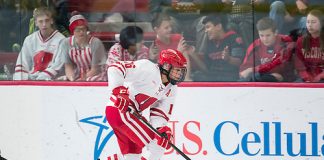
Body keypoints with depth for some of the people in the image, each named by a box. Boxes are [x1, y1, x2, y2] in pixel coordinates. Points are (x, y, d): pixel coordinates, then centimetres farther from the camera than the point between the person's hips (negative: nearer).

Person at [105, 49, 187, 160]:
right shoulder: (148, 69, -18)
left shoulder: (171, 89, 7)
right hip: (119, 110, -10)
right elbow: (115, 68, -21)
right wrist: (119, 91, -31)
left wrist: (162, 128, -15)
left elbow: (159, 113, 5)